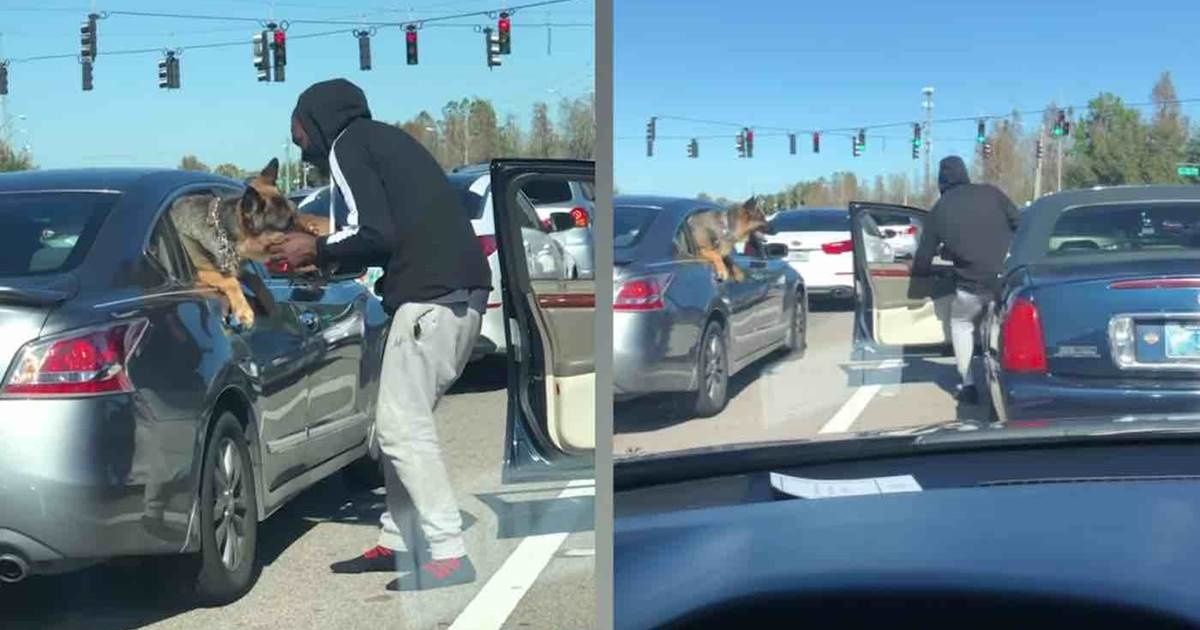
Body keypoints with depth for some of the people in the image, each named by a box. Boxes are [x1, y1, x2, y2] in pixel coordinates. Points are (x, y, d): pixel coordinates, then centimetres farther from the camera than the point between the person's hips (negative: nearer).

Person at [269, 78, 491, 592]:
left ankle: (449, 555, -8)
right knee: (402, 420, 14)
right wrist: (329, 259, 21)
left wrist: (316, 249, 3)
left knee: (402, 426, -7)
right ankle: (399, 542, 19)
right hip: (459, 290, 9)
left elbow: (374, 232, -13)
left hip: (432, 294, -9)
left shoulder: (345, 145, -1)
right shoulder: (383, 139, 26)